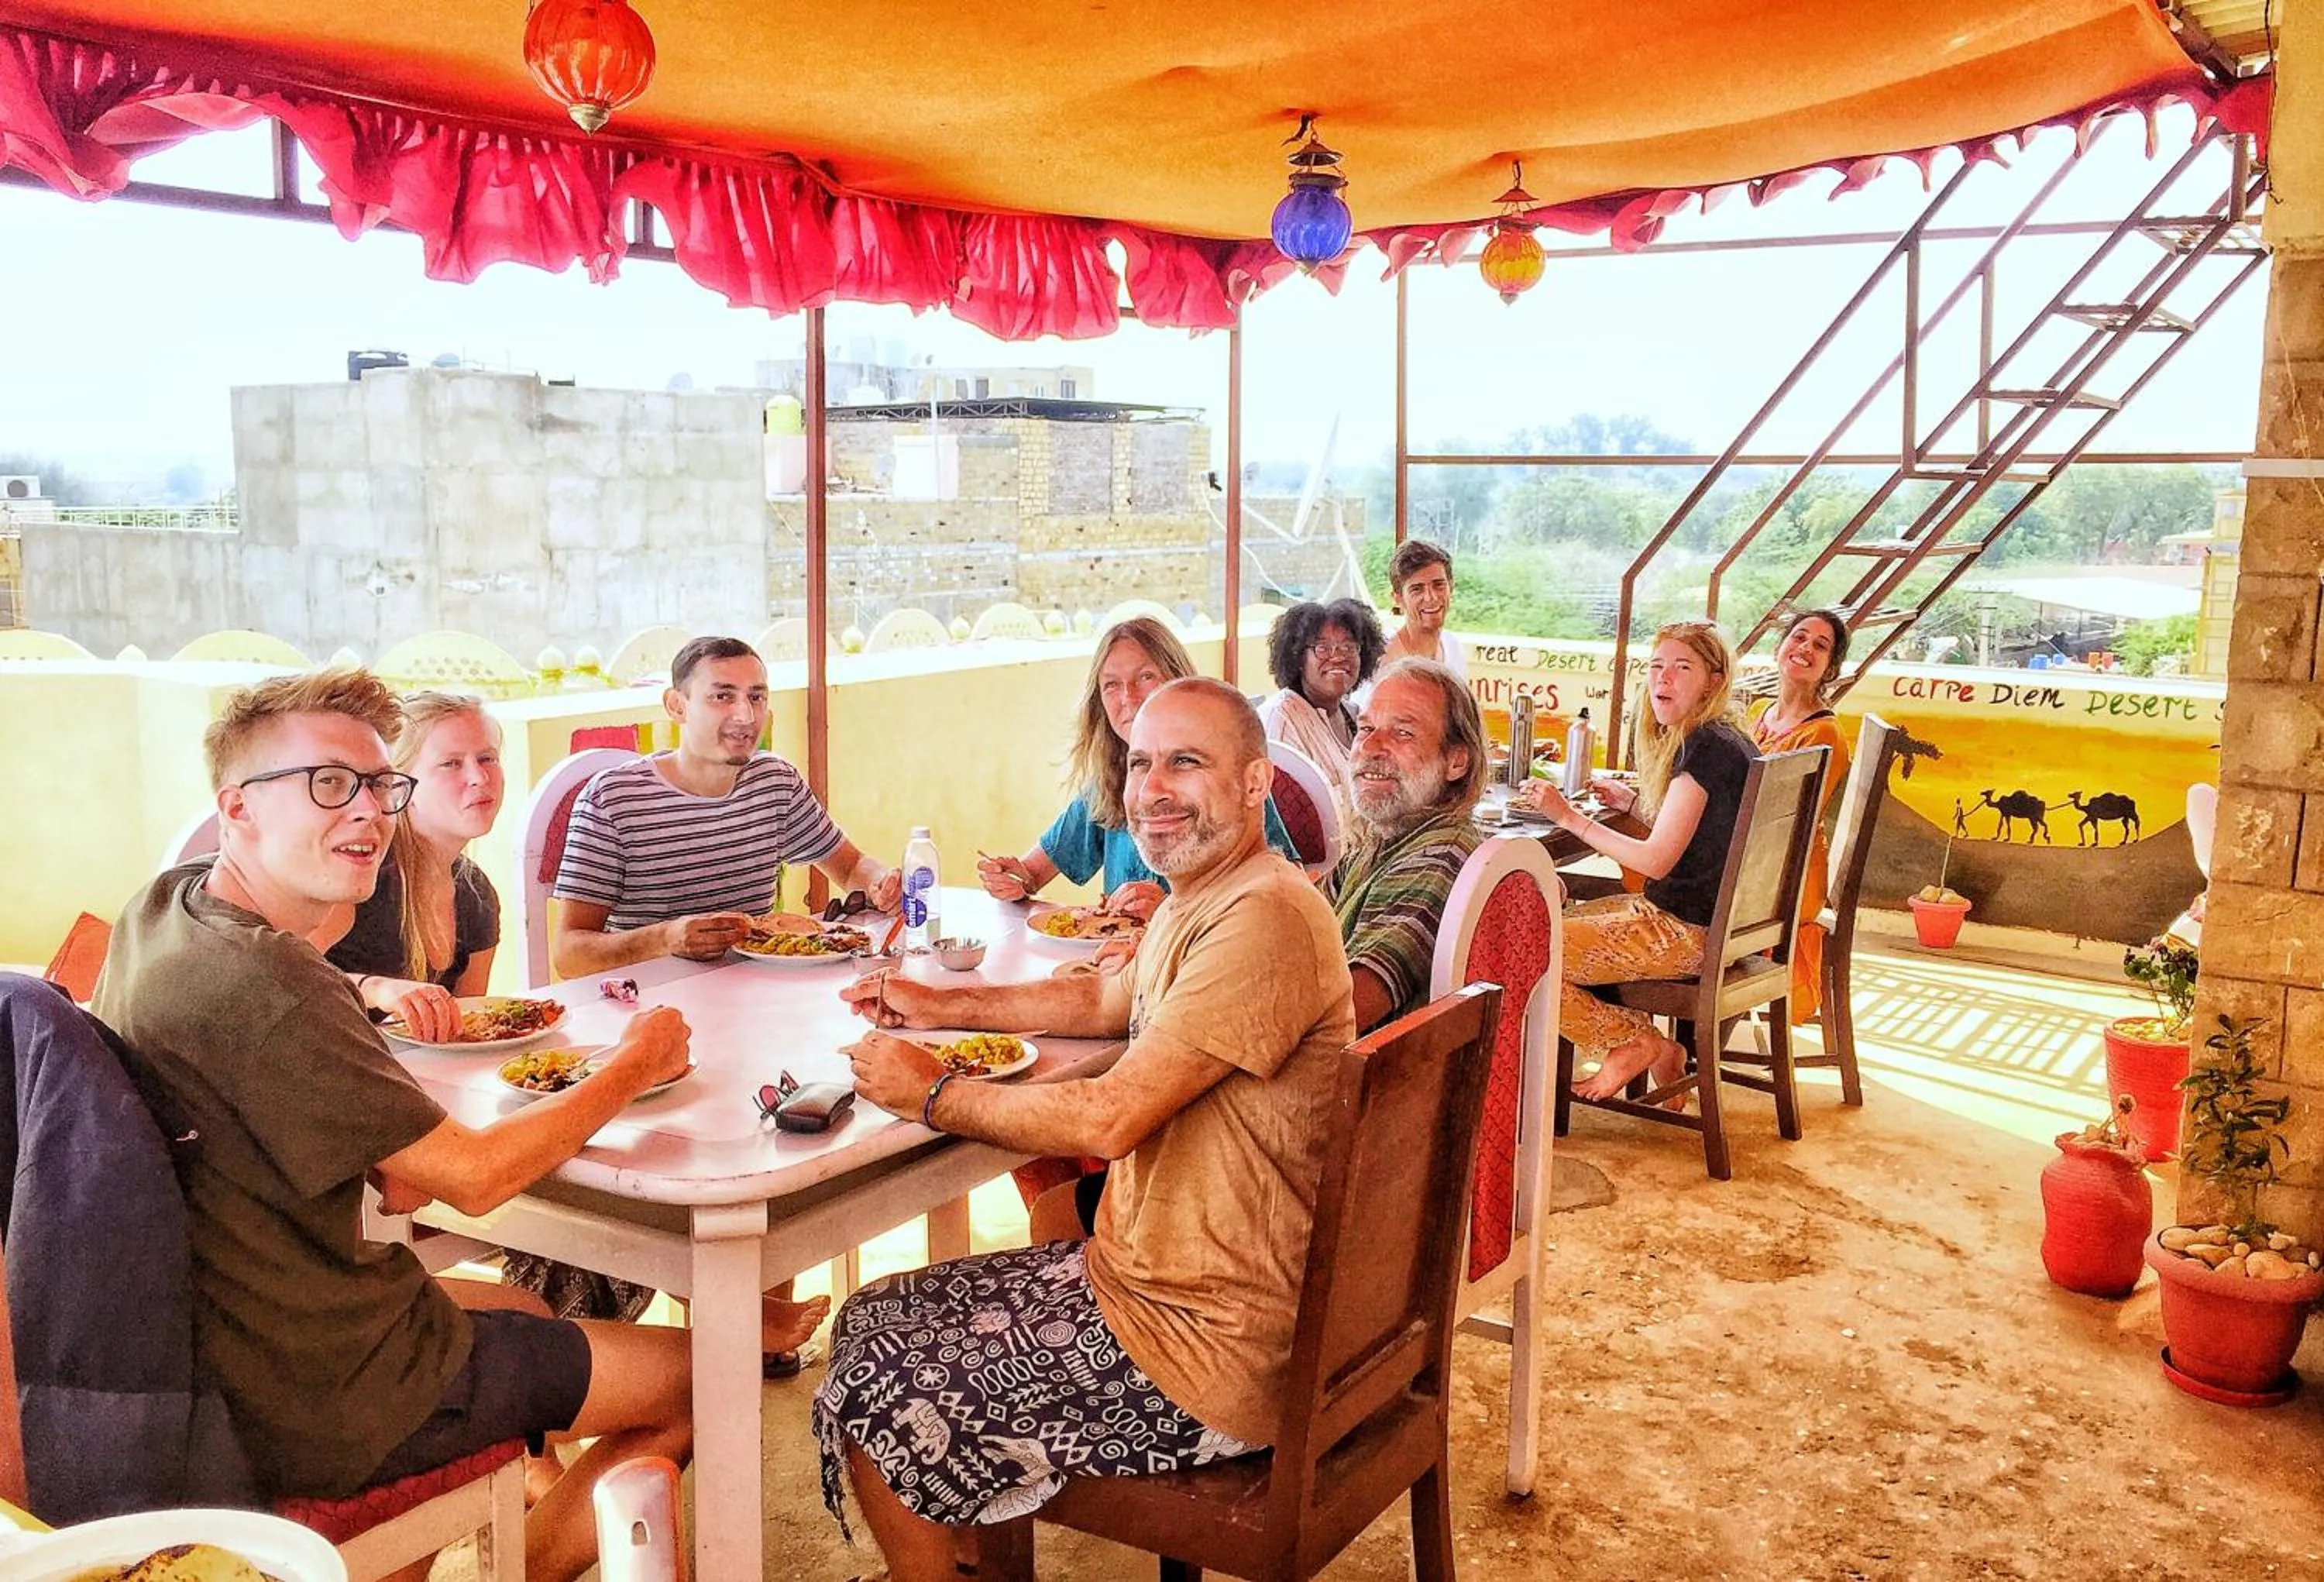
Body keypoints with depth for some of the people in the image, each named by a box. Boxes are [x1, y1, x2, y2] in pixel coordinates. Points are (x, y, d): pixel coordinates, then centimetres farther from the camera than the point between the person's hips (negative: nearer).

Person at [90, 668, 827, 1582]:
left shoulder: (166, 908, 1)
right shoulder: (262, 985, -28)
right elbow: (477, 1178, -21)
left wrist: (379, 1160, 2)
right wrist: (635, 1065, -6)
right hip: (317, 1410, -9)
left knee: (517, 1301, 33)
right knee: (688, 1379, 3)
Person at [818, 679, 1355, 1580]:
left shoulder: (1263, 916, -25)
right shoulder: (1199, 899, 9)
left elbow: (1109, 1119, -29)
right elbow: (1110, 1002, 28)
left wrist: (930, 1093, -14)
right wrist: (949, 1006, 16)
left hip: (1211, 1348, -10)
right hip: (1139, 1270, 10)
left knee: (872, 1403, -5)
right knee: (870, 1323, 15)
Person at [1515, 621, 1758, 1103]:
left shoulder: (1705, 746, -20)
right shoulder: (1724, 739, 11)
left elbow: (1656, 860, -21)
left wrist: (1568, 816, -17)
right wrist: (1632, 801, 10)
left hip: (1690, 931, -11)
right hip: (1711, 919, 11)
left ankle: (1634, 1043, 6)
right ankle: (1654, 1046, 16)